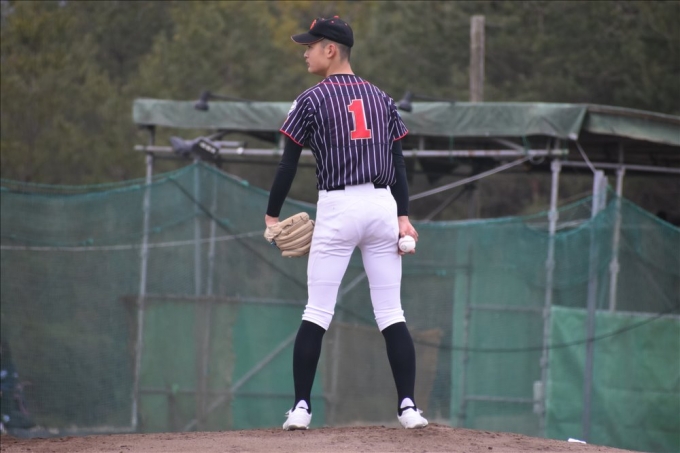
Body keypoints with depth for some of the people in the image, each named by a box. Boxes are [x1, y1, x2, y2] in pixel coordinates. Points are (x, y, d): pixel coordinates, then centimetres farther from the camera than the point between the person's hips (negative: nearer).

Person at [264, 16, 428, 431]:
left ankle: (302, 407, -2)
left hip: (338, 208, -4)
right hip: (383, 205, 4)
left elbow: (289, 165, -2)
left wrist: (272, 216, 6)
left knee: (317, 313, 1)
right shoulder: (381, 98, 13)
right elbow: (399, 163, 7)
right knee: (391, 314, 4)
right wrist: (404, 217, 4)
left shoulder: (313, 100, -2)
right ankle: (409, 407, -3)